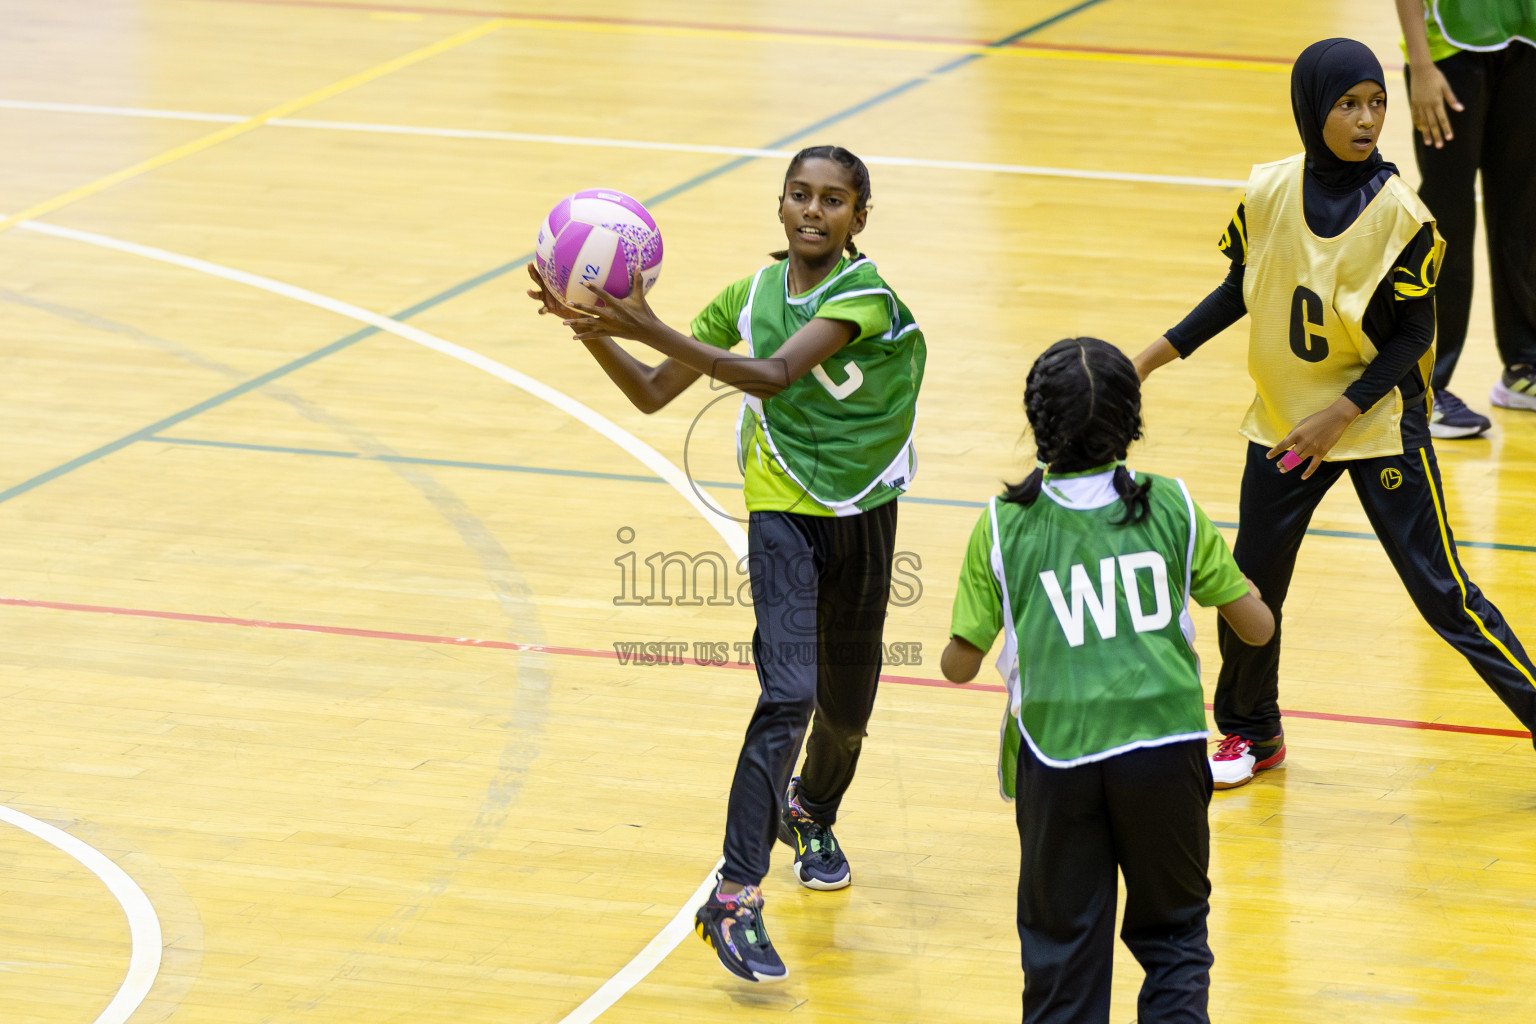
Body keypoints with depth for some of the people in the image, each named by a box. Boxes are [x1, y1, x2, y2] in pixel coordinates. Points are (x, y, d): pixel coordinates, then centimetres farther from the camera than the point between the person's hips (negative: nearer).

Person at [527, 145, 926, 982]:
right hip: (782, 513, 0)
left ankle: (811, 814, 50)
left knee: (845, 708, 15)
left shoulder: (864, 294, -16)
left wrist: (649, 329, -39)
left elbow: (773, 375, -31)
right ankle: (736, 898, -23)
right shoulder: (750, 297, -1)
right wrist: (590, 328, -15)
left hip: (862, 519, 0)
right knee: (788, 694, -20)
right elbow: (651, 394, 3)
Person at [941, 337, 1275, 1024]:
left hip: (1057, 757, -1)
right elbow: (1257, 627, 8)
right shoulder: (1172, 509, 3)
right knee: (1172, 935, 15)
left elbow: (959, 665, 4)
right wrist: (1230, 582, 29)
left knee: (1062, 948, 10)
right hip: (1166, 742, 1)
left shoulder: (1003, 528, 1)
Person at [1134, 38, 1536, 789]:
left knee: (1442, 595, -4)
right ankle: (1251, 734, 34)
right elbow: (1241, 289, 9)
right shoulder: (1269, 194, -7)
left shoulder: (1397, 212, -17)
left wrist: (1340, 416, -18)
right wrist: (1160, 355, 6)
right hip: (1283, 418, 4)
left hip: (1380, 424, -4)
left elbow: (1414, 335, -12)